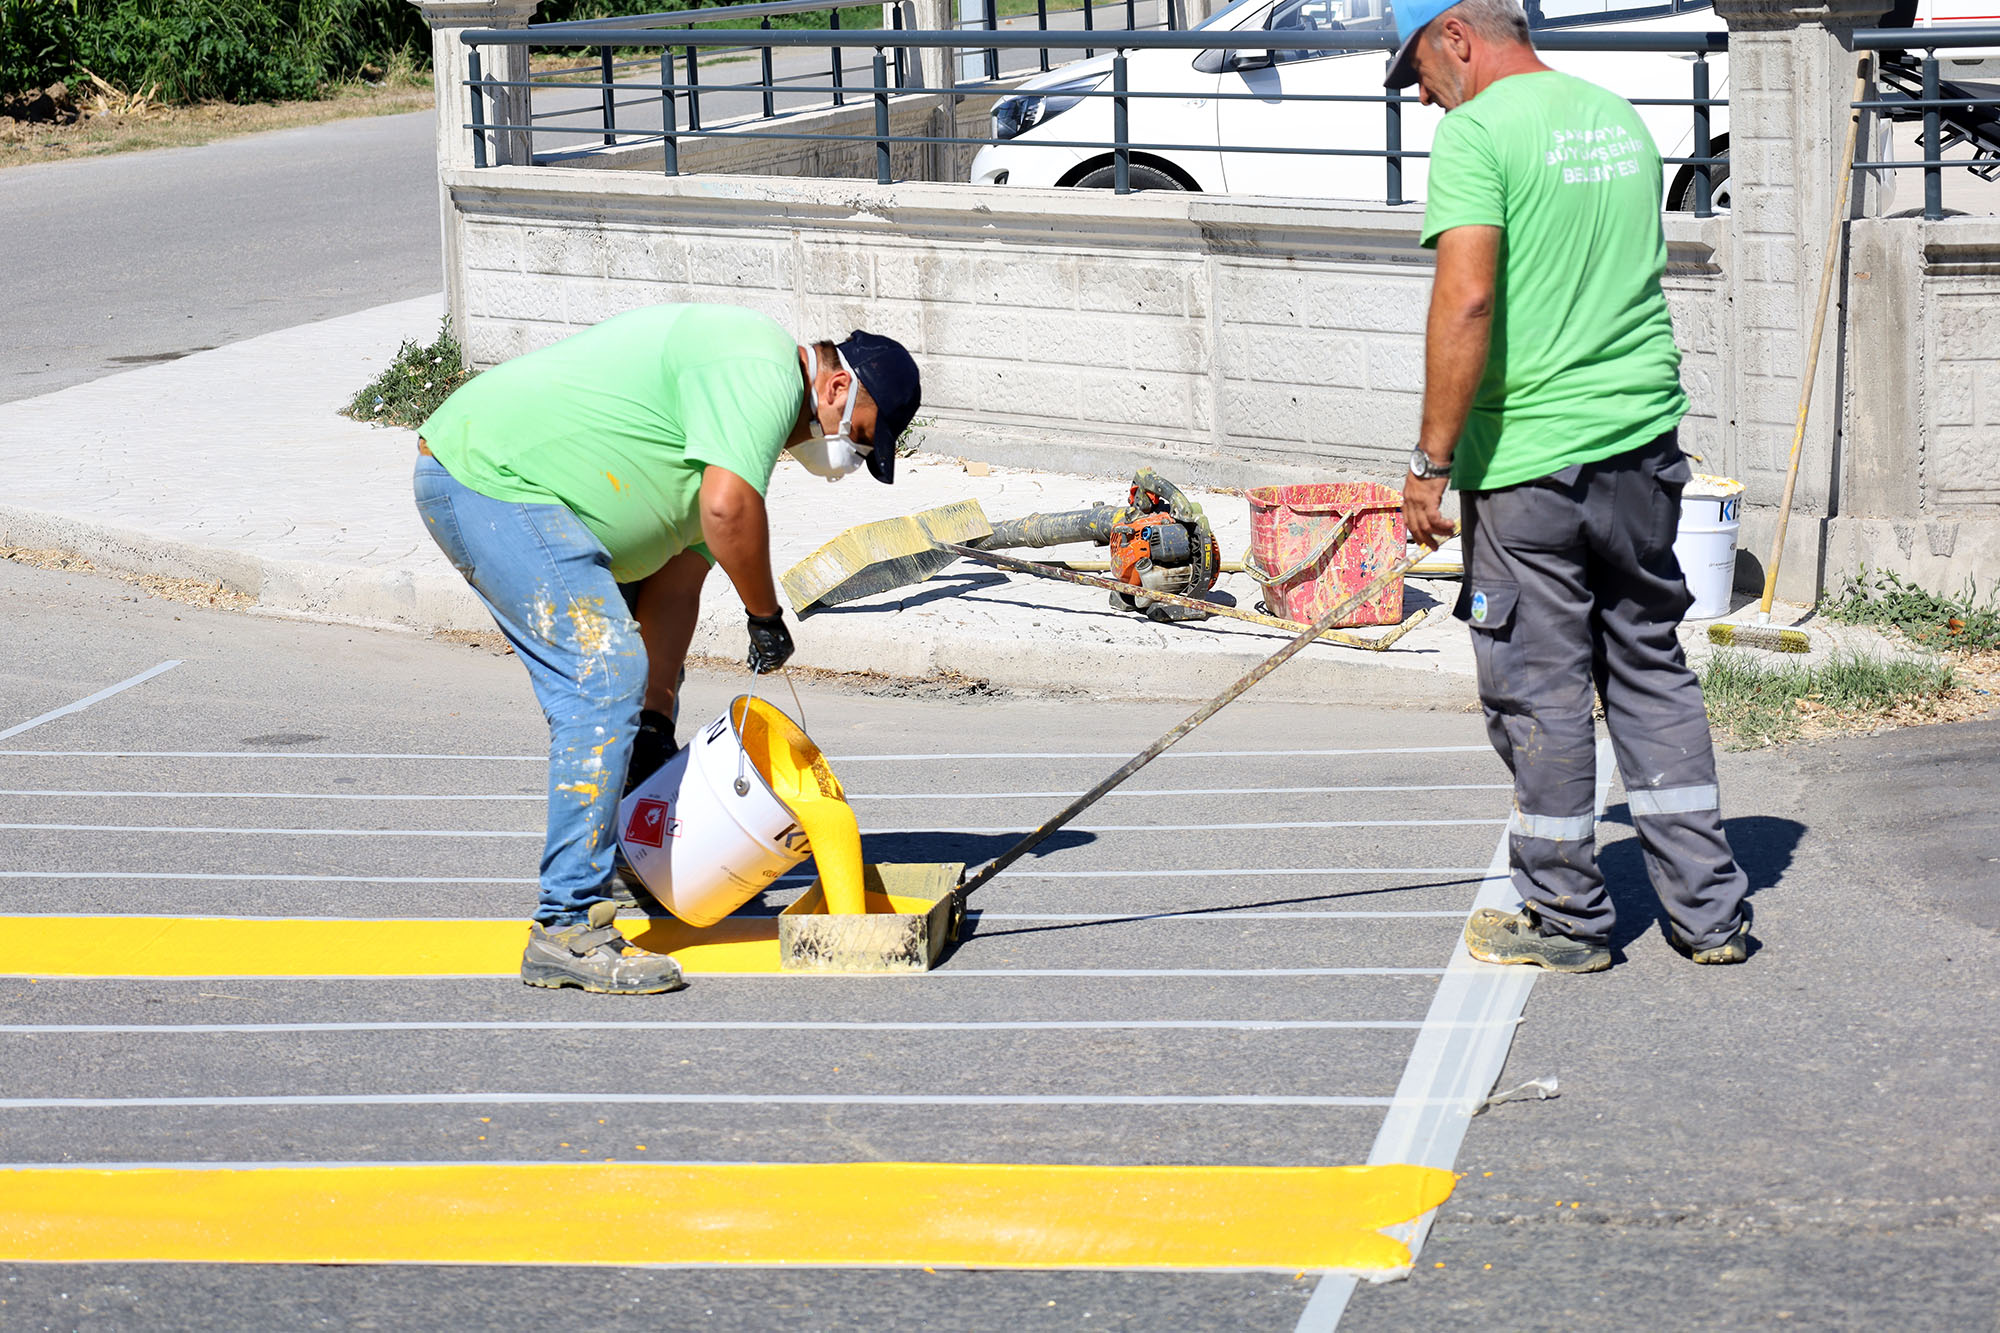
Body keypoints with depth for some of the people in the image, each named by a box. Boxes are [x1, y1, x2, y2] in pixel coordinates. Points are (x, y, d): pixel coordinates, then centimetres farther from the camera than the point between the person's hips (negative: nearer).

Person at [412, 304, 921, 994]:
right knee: (608, 674, -16)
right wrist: (766, 615, -10)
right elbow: (728, 508, -28)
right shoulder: (762, 373, -13)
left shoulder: (741, 388, 20)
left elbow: (677, 576, 17)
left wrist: (654, 722, 9)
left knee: (602, 684, 21)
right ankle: (568, 930, -17)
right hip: (489, 478, -11)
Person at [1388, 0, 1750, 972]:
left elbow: (1467, 299, -20)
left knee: (1539, 691, 4)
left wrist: (1430, 461, -16)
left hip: (1528, 459, -7)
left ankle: (1566, 919, 12)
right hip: (1644, 445, 7)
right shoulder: (1620, 117, 13)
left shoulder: (1475, 133, -11)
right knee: (1652, 673, 14)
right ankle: (1709, 910, 15)